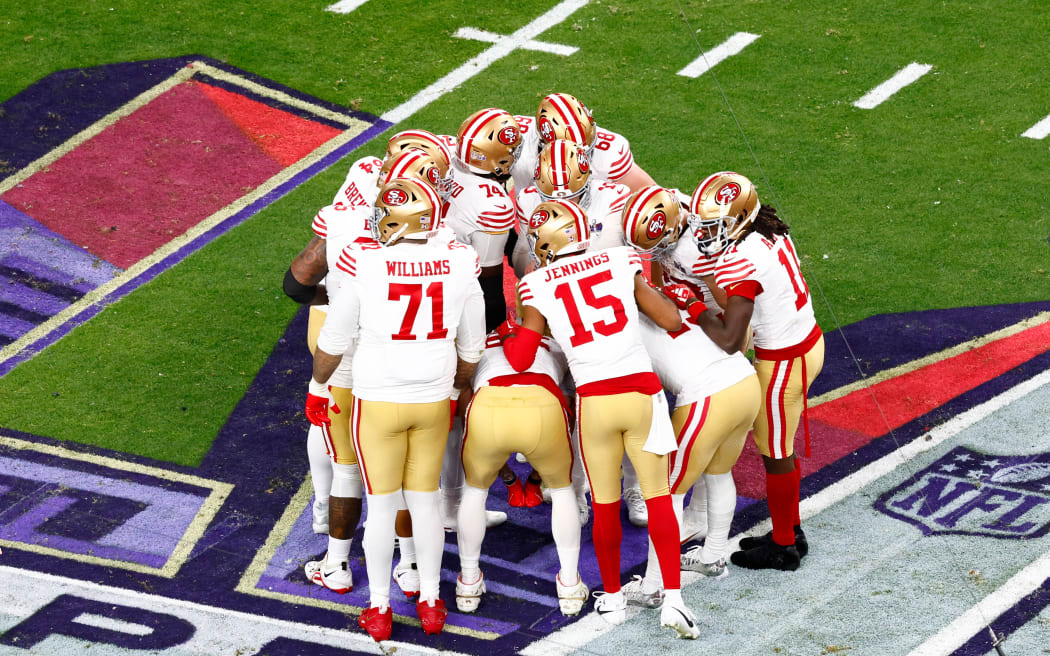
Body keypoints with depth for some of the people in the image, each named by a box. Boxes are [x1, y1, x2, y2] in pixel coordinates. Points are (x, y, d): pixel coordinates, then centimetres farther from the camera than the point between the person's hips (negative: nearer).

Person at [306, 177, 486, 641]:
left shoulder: (365, 264, -19)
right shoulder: (459, 264, -10)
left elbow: (334, 340, -7)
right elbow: (471, 346, 4)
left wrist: (318, 386, 11)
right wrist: (457, 389, 22)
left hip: (377, 402, -2)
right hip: (434, 401, 2)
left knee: (381, 503, 11)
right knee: (425, 499, 17)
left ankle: (379, 609, 20)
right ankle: (430, 602, 26)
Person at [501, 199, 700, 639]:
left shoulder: (538, 287, -2)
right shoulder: (621, 263, 1)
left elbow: (520, 359, 0)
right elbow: (672, 321, 2)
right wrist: (651, 286, 21)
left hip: (593, 401, 0)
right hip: (643, 391, 0)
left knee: (605, 506, 15)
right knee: (658, 496, 10)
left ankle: (612, 598, 28)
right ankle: (673, 598, 3)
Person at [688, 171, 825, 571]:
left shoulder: (740, 264, -28)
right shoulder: (769, 234, -2)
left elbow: (729, 340, -29)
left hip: (783, 362, -9)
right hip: (808, 340, 9)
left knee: (775, 453, 9)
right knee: (779, 447, 22)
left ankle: (783, 548, 24)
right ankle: (790, 531, 36)